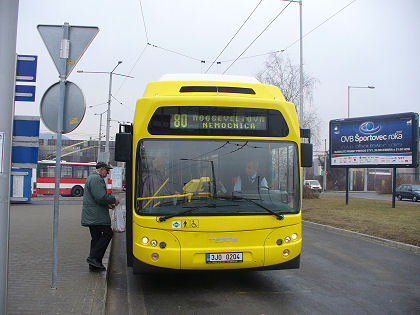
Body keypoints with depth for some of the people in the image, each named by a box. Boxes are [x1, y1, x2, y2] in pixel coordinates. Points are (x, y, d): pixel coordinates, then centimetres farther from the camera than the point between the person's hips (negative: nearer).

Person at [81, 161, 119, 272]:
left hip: (91, 216, 11)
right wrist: (113, 199, -8)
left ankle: (94, 264, 14)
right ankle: (93, 257, -9)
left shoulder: (91, 178, 23)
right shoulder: (97, 179, -13)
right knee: (107, 233, -8)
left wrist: (107, 204, 18)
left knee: (96, 238, 11)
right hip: (96, 216, -11)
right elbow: (101, 197, -22)